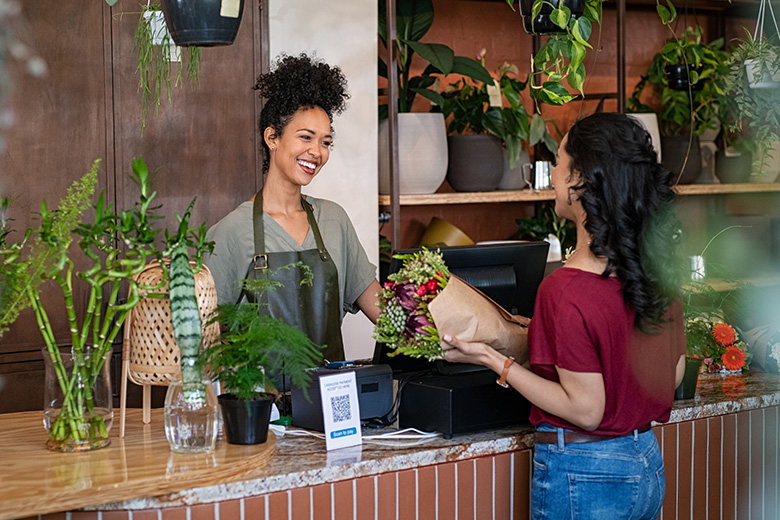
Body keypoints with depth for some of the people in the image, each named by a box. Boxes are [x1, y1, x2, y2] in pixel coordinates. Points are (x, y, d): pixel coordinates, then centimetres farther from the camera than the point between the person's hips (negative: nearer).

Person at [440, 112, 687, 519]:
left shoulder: (565, 291, -24)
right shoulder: (656, 267, -2)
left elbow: (585, 411, -19)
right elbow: (673, 374, 9)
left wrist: (494, 361, -14)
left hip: (582, 474, -7)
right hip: (648, 462, 7)